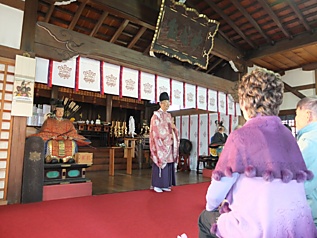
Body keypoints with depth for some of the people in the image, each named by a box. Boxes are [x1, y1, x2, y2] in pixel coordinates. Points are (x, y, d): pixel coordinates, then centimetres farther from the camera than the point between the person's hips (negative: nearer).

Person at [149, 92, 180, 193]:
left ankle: (165, 184, 13)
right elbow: (157, 131, -12)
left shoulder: (169, 115, 17)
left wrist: (174, 127, -4)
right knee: (160, 162, -7)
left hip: (169, 143, 7)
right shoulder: (156, 115, -6)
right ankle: (157, 185, 2)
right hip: (160, 142, -7)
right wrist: (168, 136, -11)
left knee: (168, 162, 6)